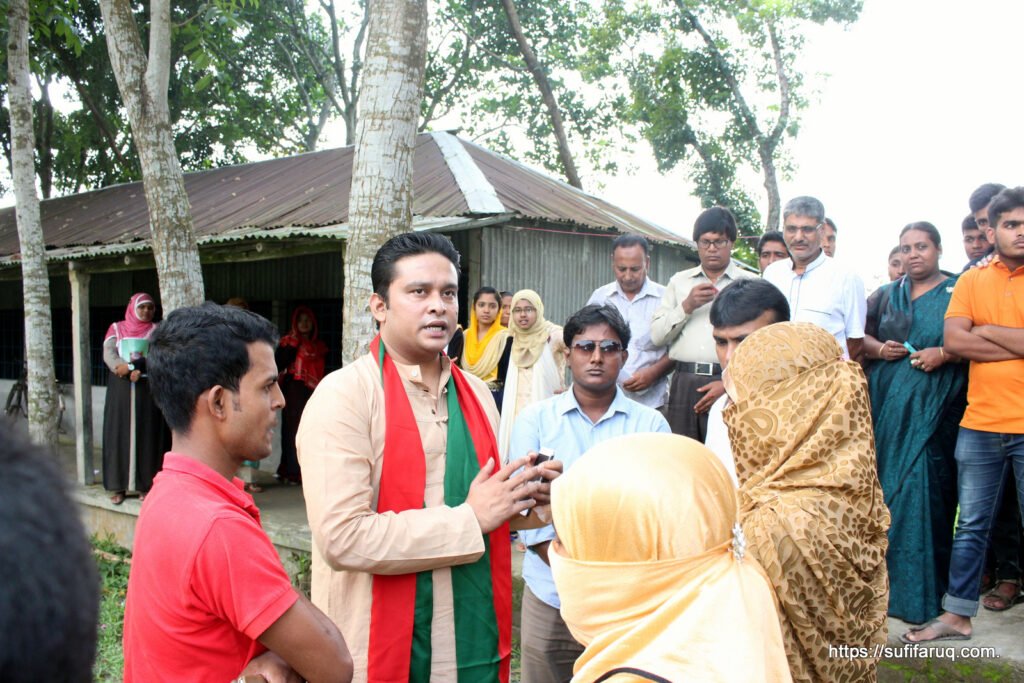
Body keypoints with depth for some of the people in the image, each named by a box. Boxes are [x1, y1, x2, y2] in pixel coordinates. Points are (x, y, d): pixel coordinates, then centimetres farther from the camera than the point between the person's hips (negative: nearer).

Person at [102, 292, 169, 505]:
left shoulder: (156, 331, 9)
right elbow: (108, 354, -2)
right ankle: (118, 486, 2)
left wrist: (132, 366, -19)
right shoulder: (116, 328, 12)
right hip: (121, 388, 1)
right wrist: (125, 369, -19)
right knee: (119, 434, -1)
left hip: (148, 388, -1)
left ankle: (145, 484, 2)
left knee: (147, 435, -2)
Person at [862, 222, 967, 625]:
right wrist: (879, 348, 0)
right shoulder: (889, 294, 16)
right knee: (886, 488, 3)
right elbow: (863, 337, 19)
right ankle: (885, 579, 14)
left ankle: (919, 591, 1)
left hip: (933, 408, -4)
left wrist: (943, 354, -15)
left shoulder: (957, 292, 3)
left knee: (924, 489, -7)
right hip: (887, 405, 4)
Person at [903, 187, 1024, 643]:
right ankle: (957, 615, 22)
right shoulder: (971, 282, 7)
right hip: (979, 424, 3)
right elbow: (954, 340, -6)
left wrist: (986, 331, -7)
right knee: (971, 526, 12)